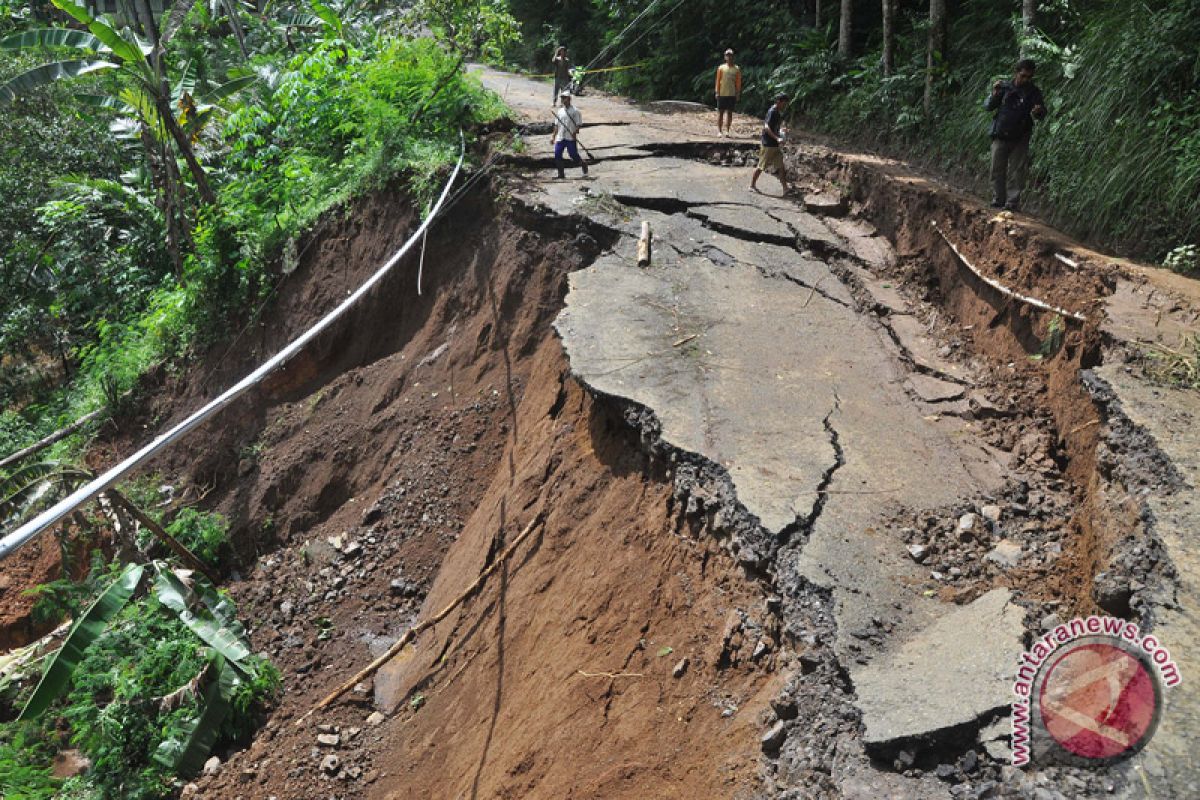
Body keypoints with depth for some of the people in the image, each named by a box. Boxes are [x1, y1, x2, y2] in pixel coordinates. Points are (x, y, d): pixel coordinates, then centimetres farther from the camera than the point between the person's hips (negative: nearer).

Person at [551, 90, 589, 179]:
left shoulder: (575, 111, -3)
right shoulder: (559, 111, 13)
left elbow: (579, 124, -6)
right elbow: (556, 125, 17)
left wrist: (575, 132, -22)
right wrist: (553, 137, 13)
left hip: (570, 138, -5)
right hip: (560, 138, 5)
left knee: (574, 155, -4)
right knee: (557, 155, -3)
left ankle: (583, 165, 24)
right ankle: (561, 174, 6)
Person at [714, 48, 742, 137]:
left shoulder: (737, 69, 5)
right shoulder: (721, 68, 3)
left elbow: (738, 83, 6)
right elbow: (718, 81, 3)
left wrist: (738, 94, 1)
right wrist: (717, 92, -3)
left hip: (732, 94, 1)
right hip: (722, 94, -1)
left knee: (729, 112, 2)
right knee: (720, 112, 1)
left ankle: (727, 130, 6)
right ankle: (719, 131, 5)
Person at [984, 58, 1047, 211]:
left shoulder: (1034, 92, 1)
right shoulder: (1004, 87, 1)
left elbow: (1042, 115, -4)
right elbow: (988, 106, 1)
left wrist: (1038, 112, -28)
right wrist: (995, 95, -19)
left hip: (1020, 139, -1)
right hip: (1000, 136, 1)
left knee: (1018, 172, -2)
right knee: (997, 170, 6)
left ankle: (1013, 202, 3)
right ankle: (998, 200, 17)